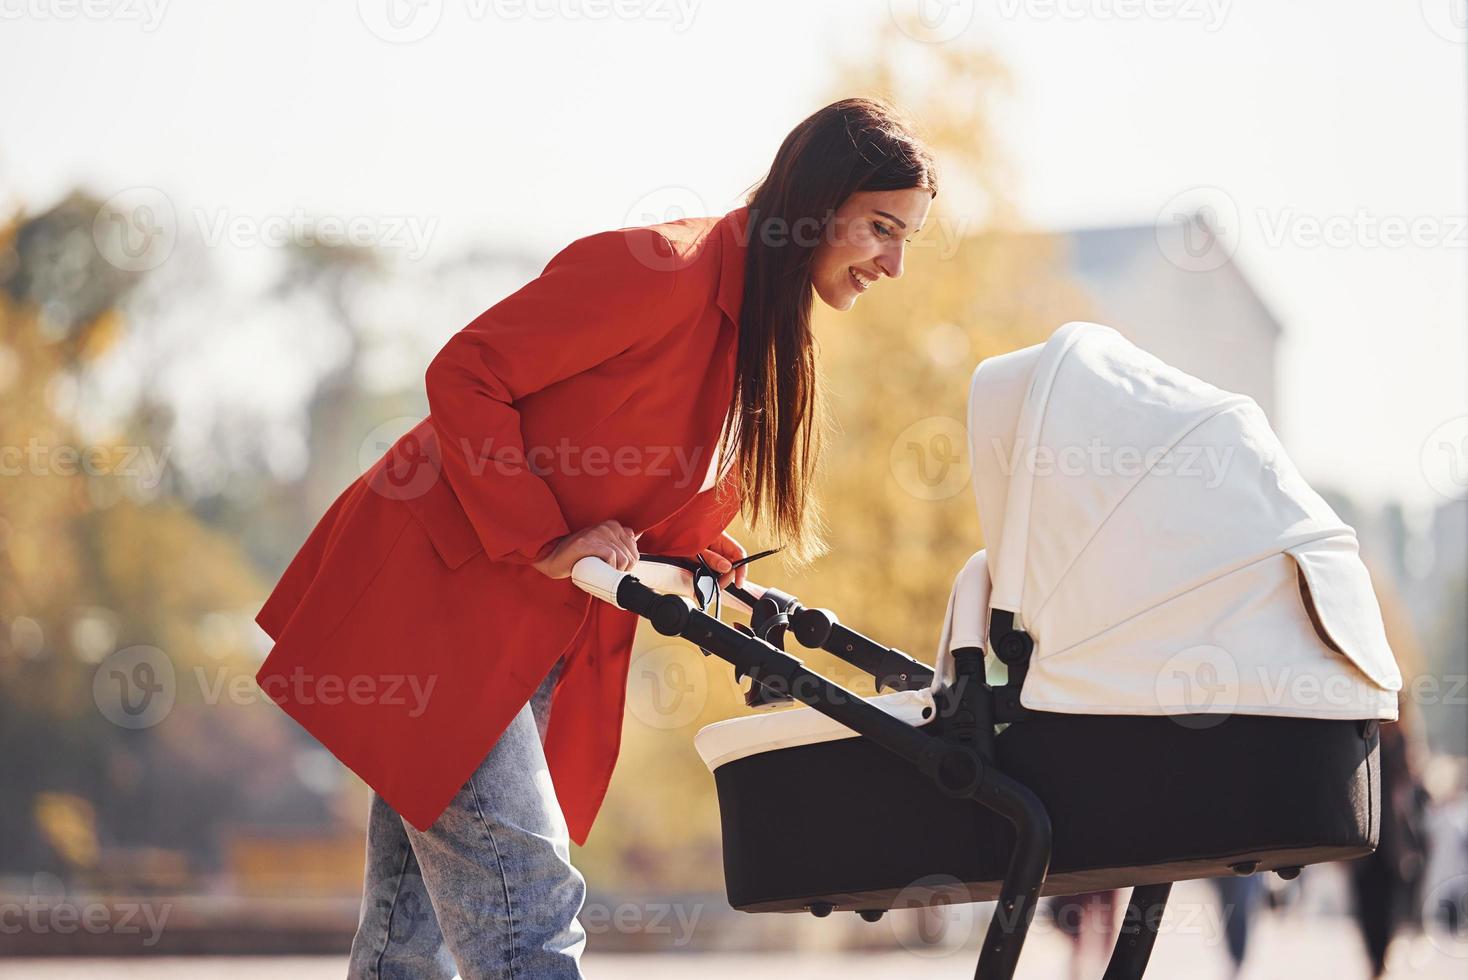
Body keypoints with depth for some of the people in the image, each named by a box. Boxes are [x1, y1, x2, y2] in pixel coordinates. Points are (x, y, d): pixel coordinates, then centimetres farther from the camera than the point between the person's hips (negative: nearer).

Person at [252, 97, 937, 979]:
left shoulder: (766, 337, 12)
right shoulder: (661, 269, -18)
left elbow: (687, 513, 19)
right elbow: (465, 376, -19)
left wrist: (713, 580, -2)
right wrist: (543, 541, -19)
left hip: (542, 638, 9)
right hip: (434, 595, -9)